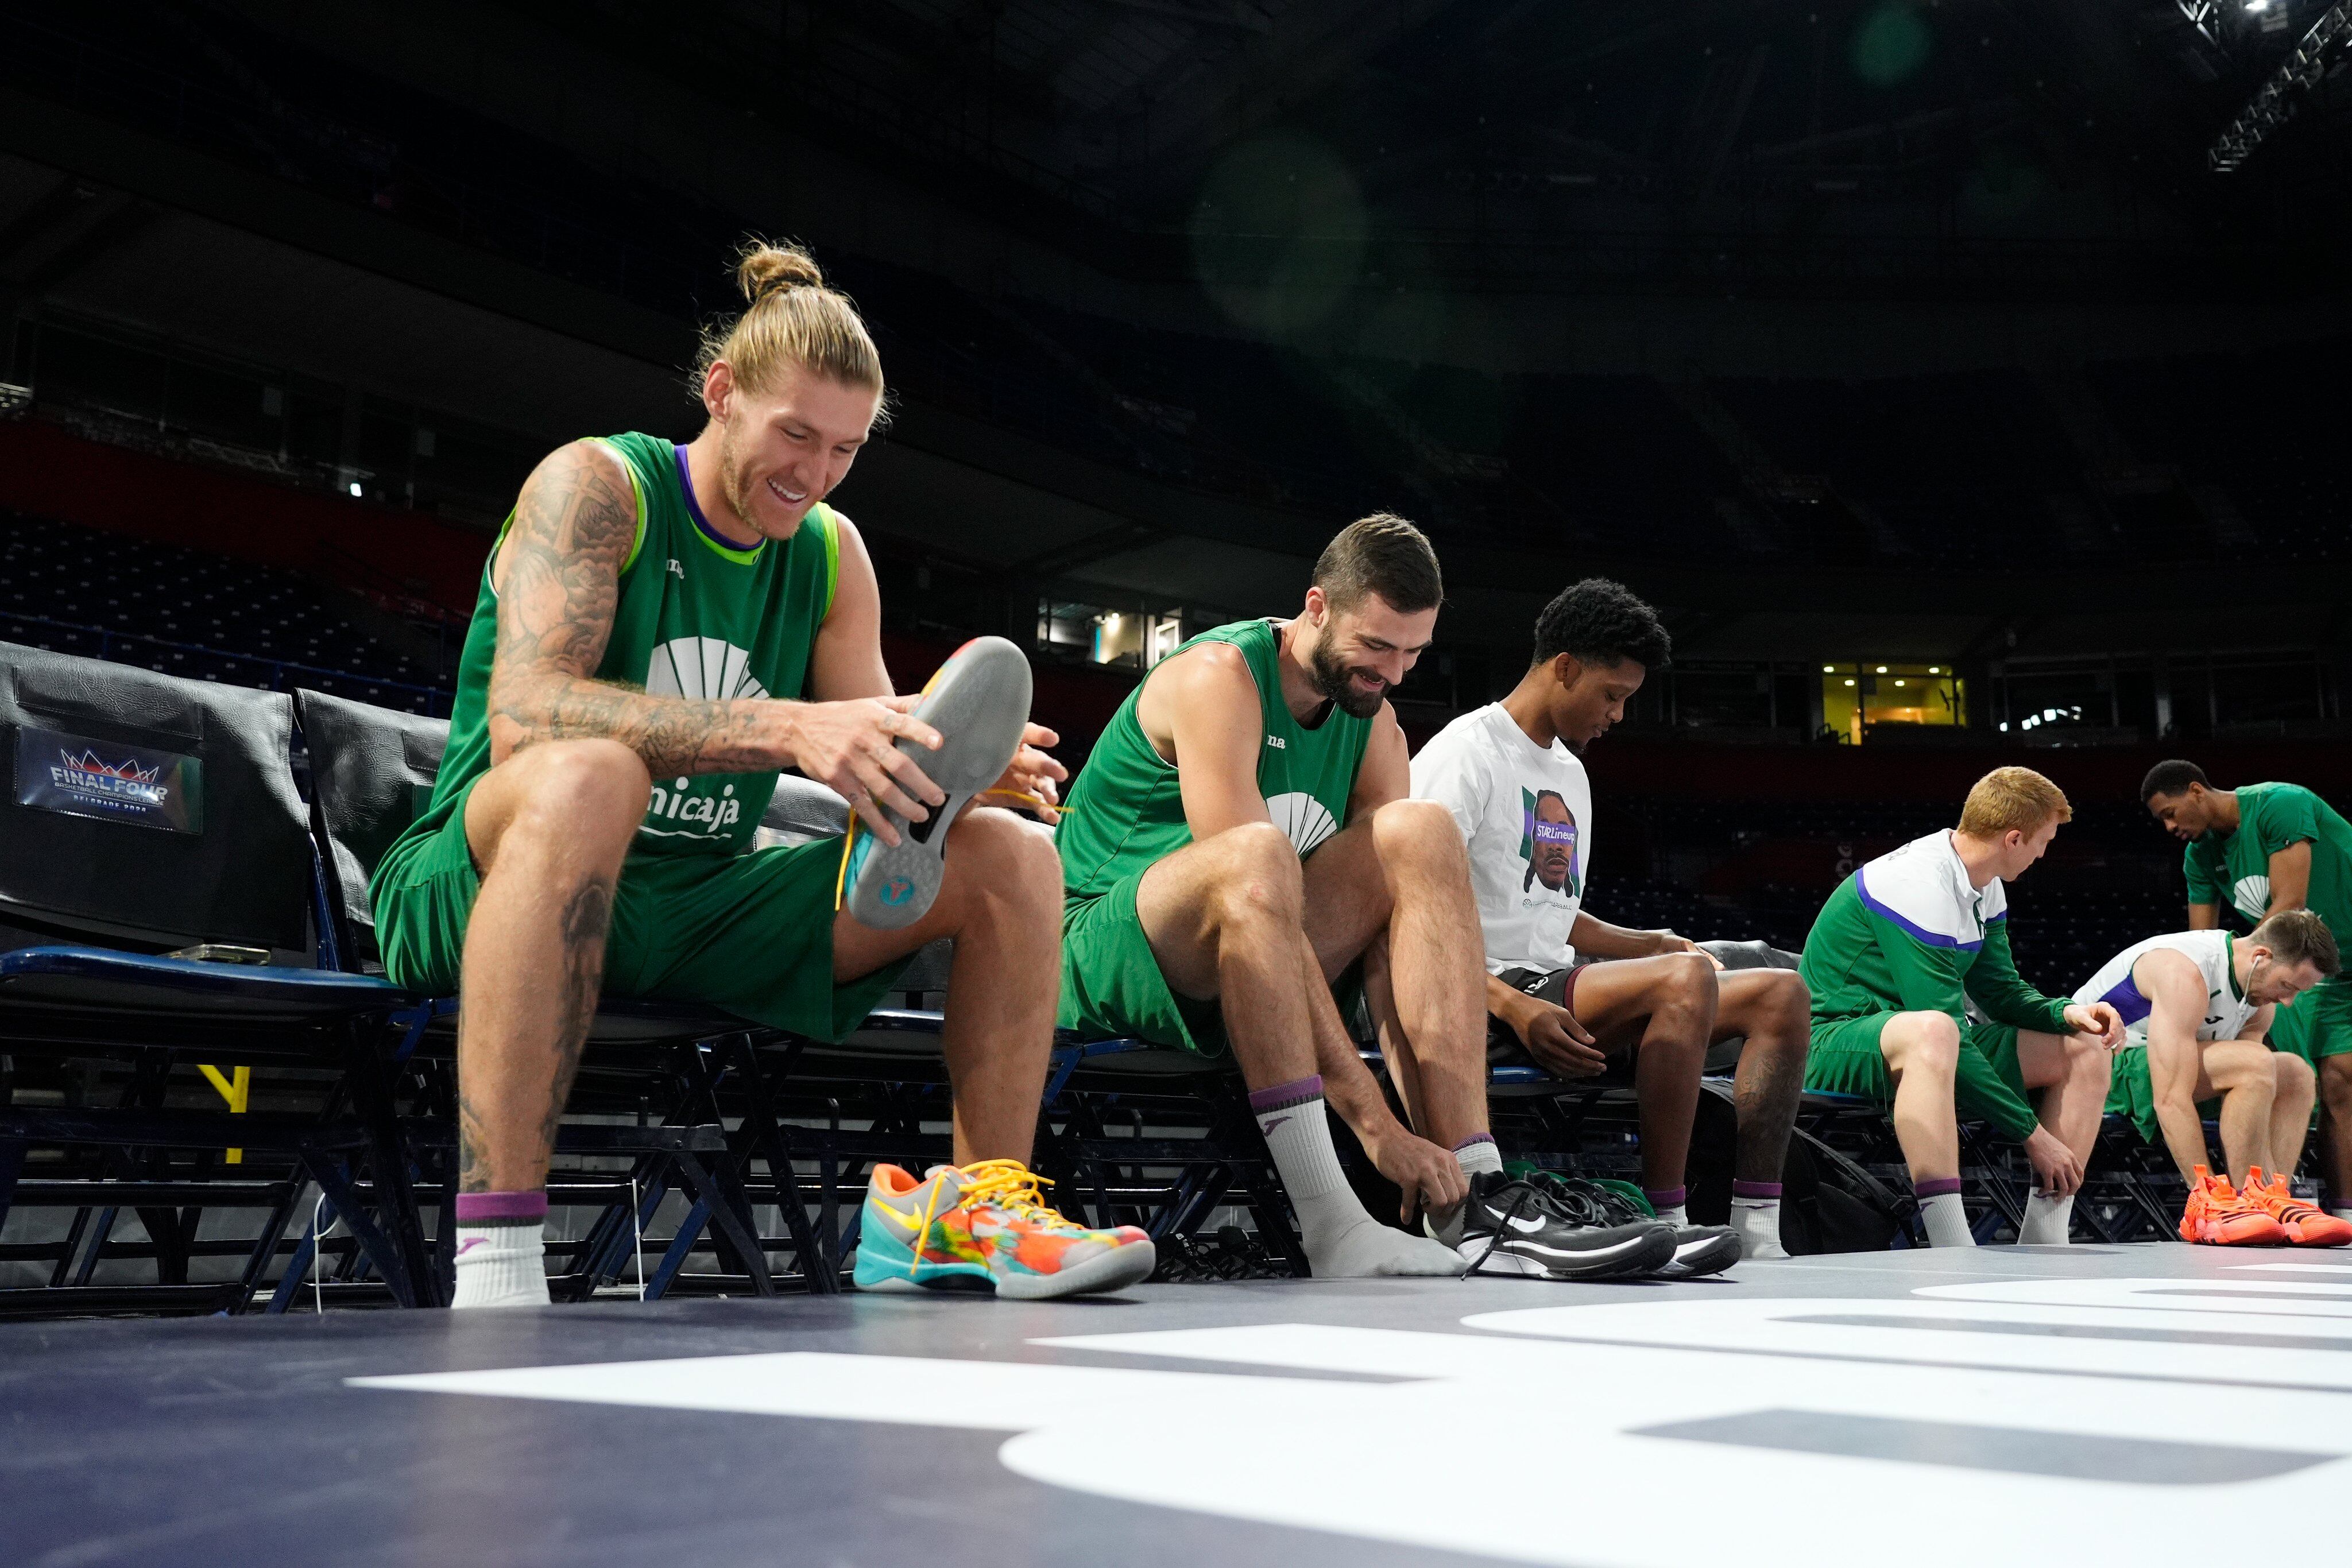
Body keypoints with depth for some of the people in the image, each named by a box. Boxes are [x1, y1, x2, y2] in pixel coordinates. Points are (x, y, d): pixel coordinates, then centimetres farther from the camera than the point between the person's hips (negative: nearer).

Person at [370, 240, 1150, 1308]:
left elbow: (878, 758, 8)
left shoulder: (831, 550, 9)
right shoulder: (595, 485, -9)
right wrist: (788, 727, -37)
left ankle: (975, 1211, 2)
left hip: (702, 911, 6)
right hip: (479, 889, -6)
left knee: (1012, 855, -5)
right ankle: (493, 1259, -41)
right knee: (588, 775, -41)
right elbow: (521, 716, -26)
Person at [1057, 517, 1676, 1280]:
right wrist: (1372, 1118, -33)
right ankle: (1331, 1226, -42)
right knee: (1256, 857, -37)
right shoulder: (1219, 675, -18)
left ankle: (1471, 1197, -25)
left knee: (1421, 831, -15)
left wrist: (1434, 1125, -17)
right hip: (1103, 956, -6)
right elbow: (1251, 876, -28)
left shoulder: (1374, 721, 5)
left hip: (1247, 968, 6)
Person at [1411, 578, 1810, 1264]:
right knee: (1685, 978, -32)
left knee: (1780, 992, -2)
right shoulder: (1466, 752, -7)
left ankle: (1756, 1238, -12)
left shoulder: (1571, 775, 22)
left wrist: (1654, 943, 13)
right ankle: (1665, 1226, -28)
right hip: (1492, 991, -9)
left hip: (1560, 981, 9)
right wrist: (1513, 1006, -27)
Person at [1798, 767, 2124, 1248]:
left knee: (2086, 1053, 4)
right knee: (1930, 1032, -43)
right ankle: (1954, 1261, -49)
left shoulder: (1984, 885, 6)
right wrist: (2032, 1133, -21)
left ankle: (2042, 1250, -2)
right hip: (1835, 1040, -10)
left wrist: (2066, 1013, -6)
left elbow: (1998, 988, 16)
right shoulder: (1919, 884, -24)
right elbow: (1945, 1024, -26)